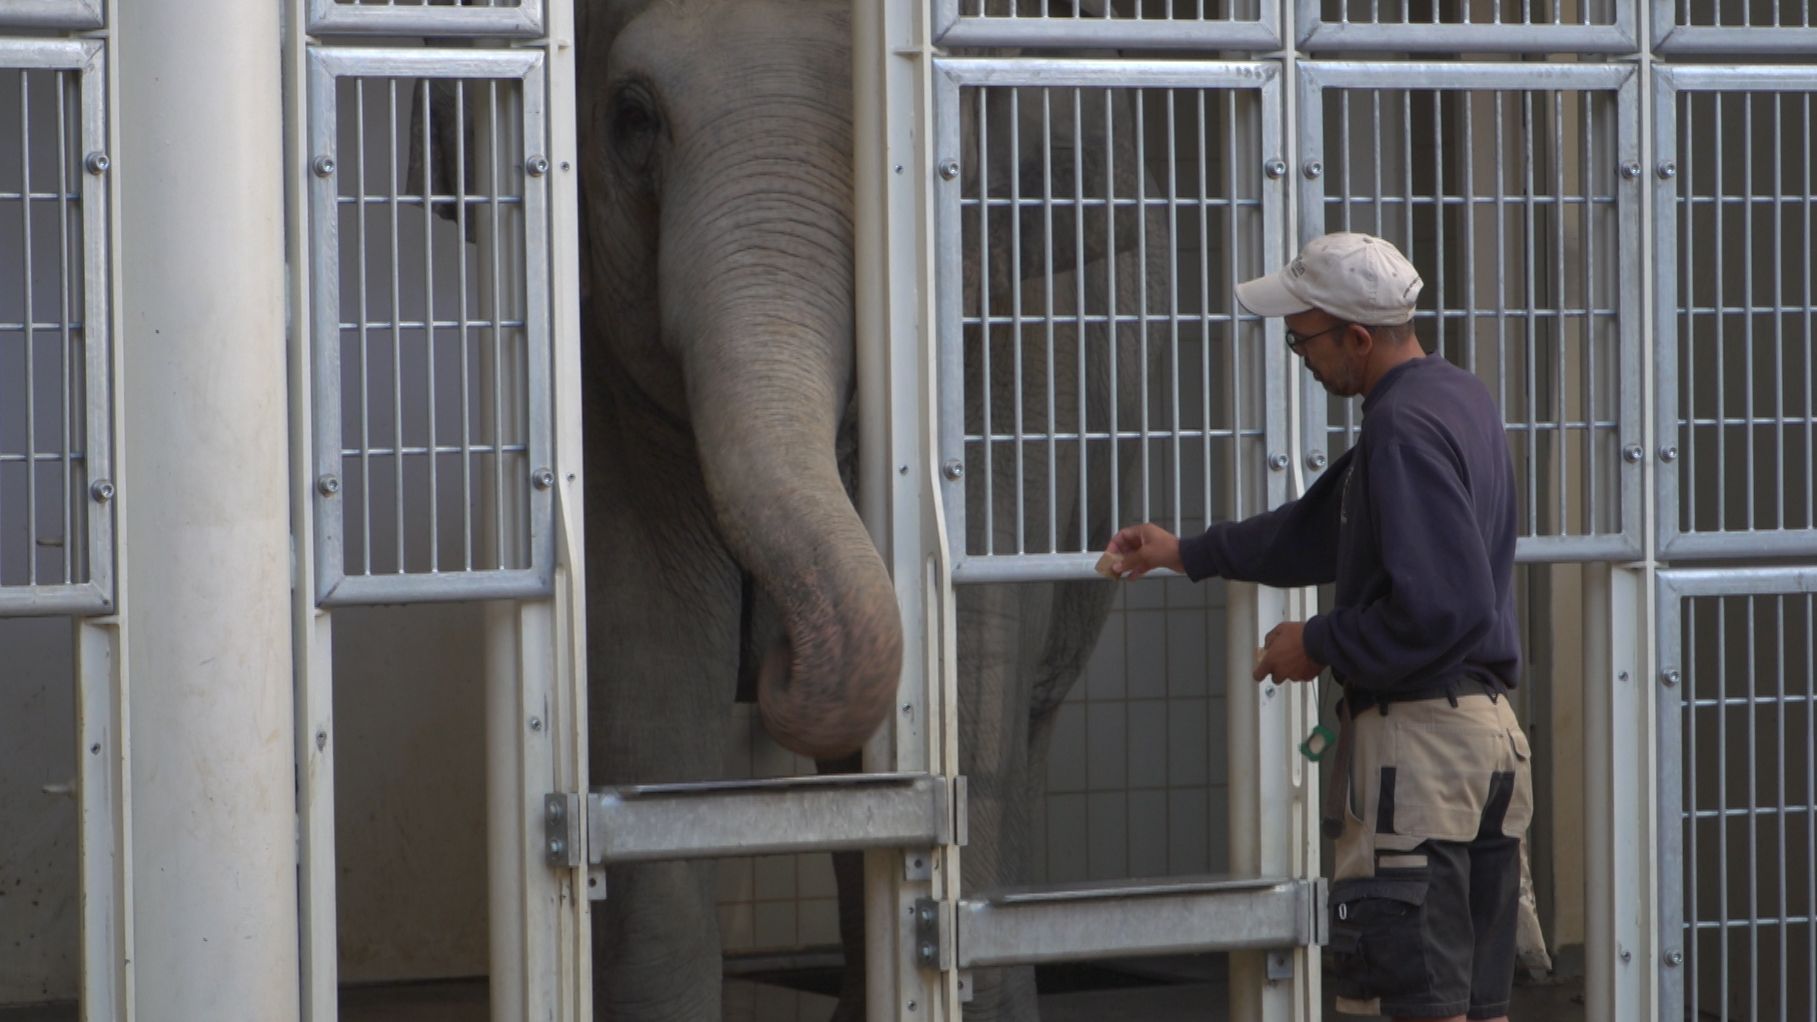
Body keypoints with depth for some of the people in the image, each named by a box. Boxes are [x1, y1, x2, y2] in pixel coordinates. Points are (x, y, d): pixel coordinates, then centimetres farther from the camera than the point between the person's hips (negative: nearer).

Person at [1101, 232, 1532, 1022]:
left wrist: (1322, 643, -10)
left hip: (1418, 731, -10)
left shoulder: (1403, 429, -18)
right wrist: (1189, 554, 32)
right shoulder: (1459, 398, 15)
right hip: (1490, 722, 10)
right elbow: (1326, 525, 28)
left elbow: (1439, 608, -25)